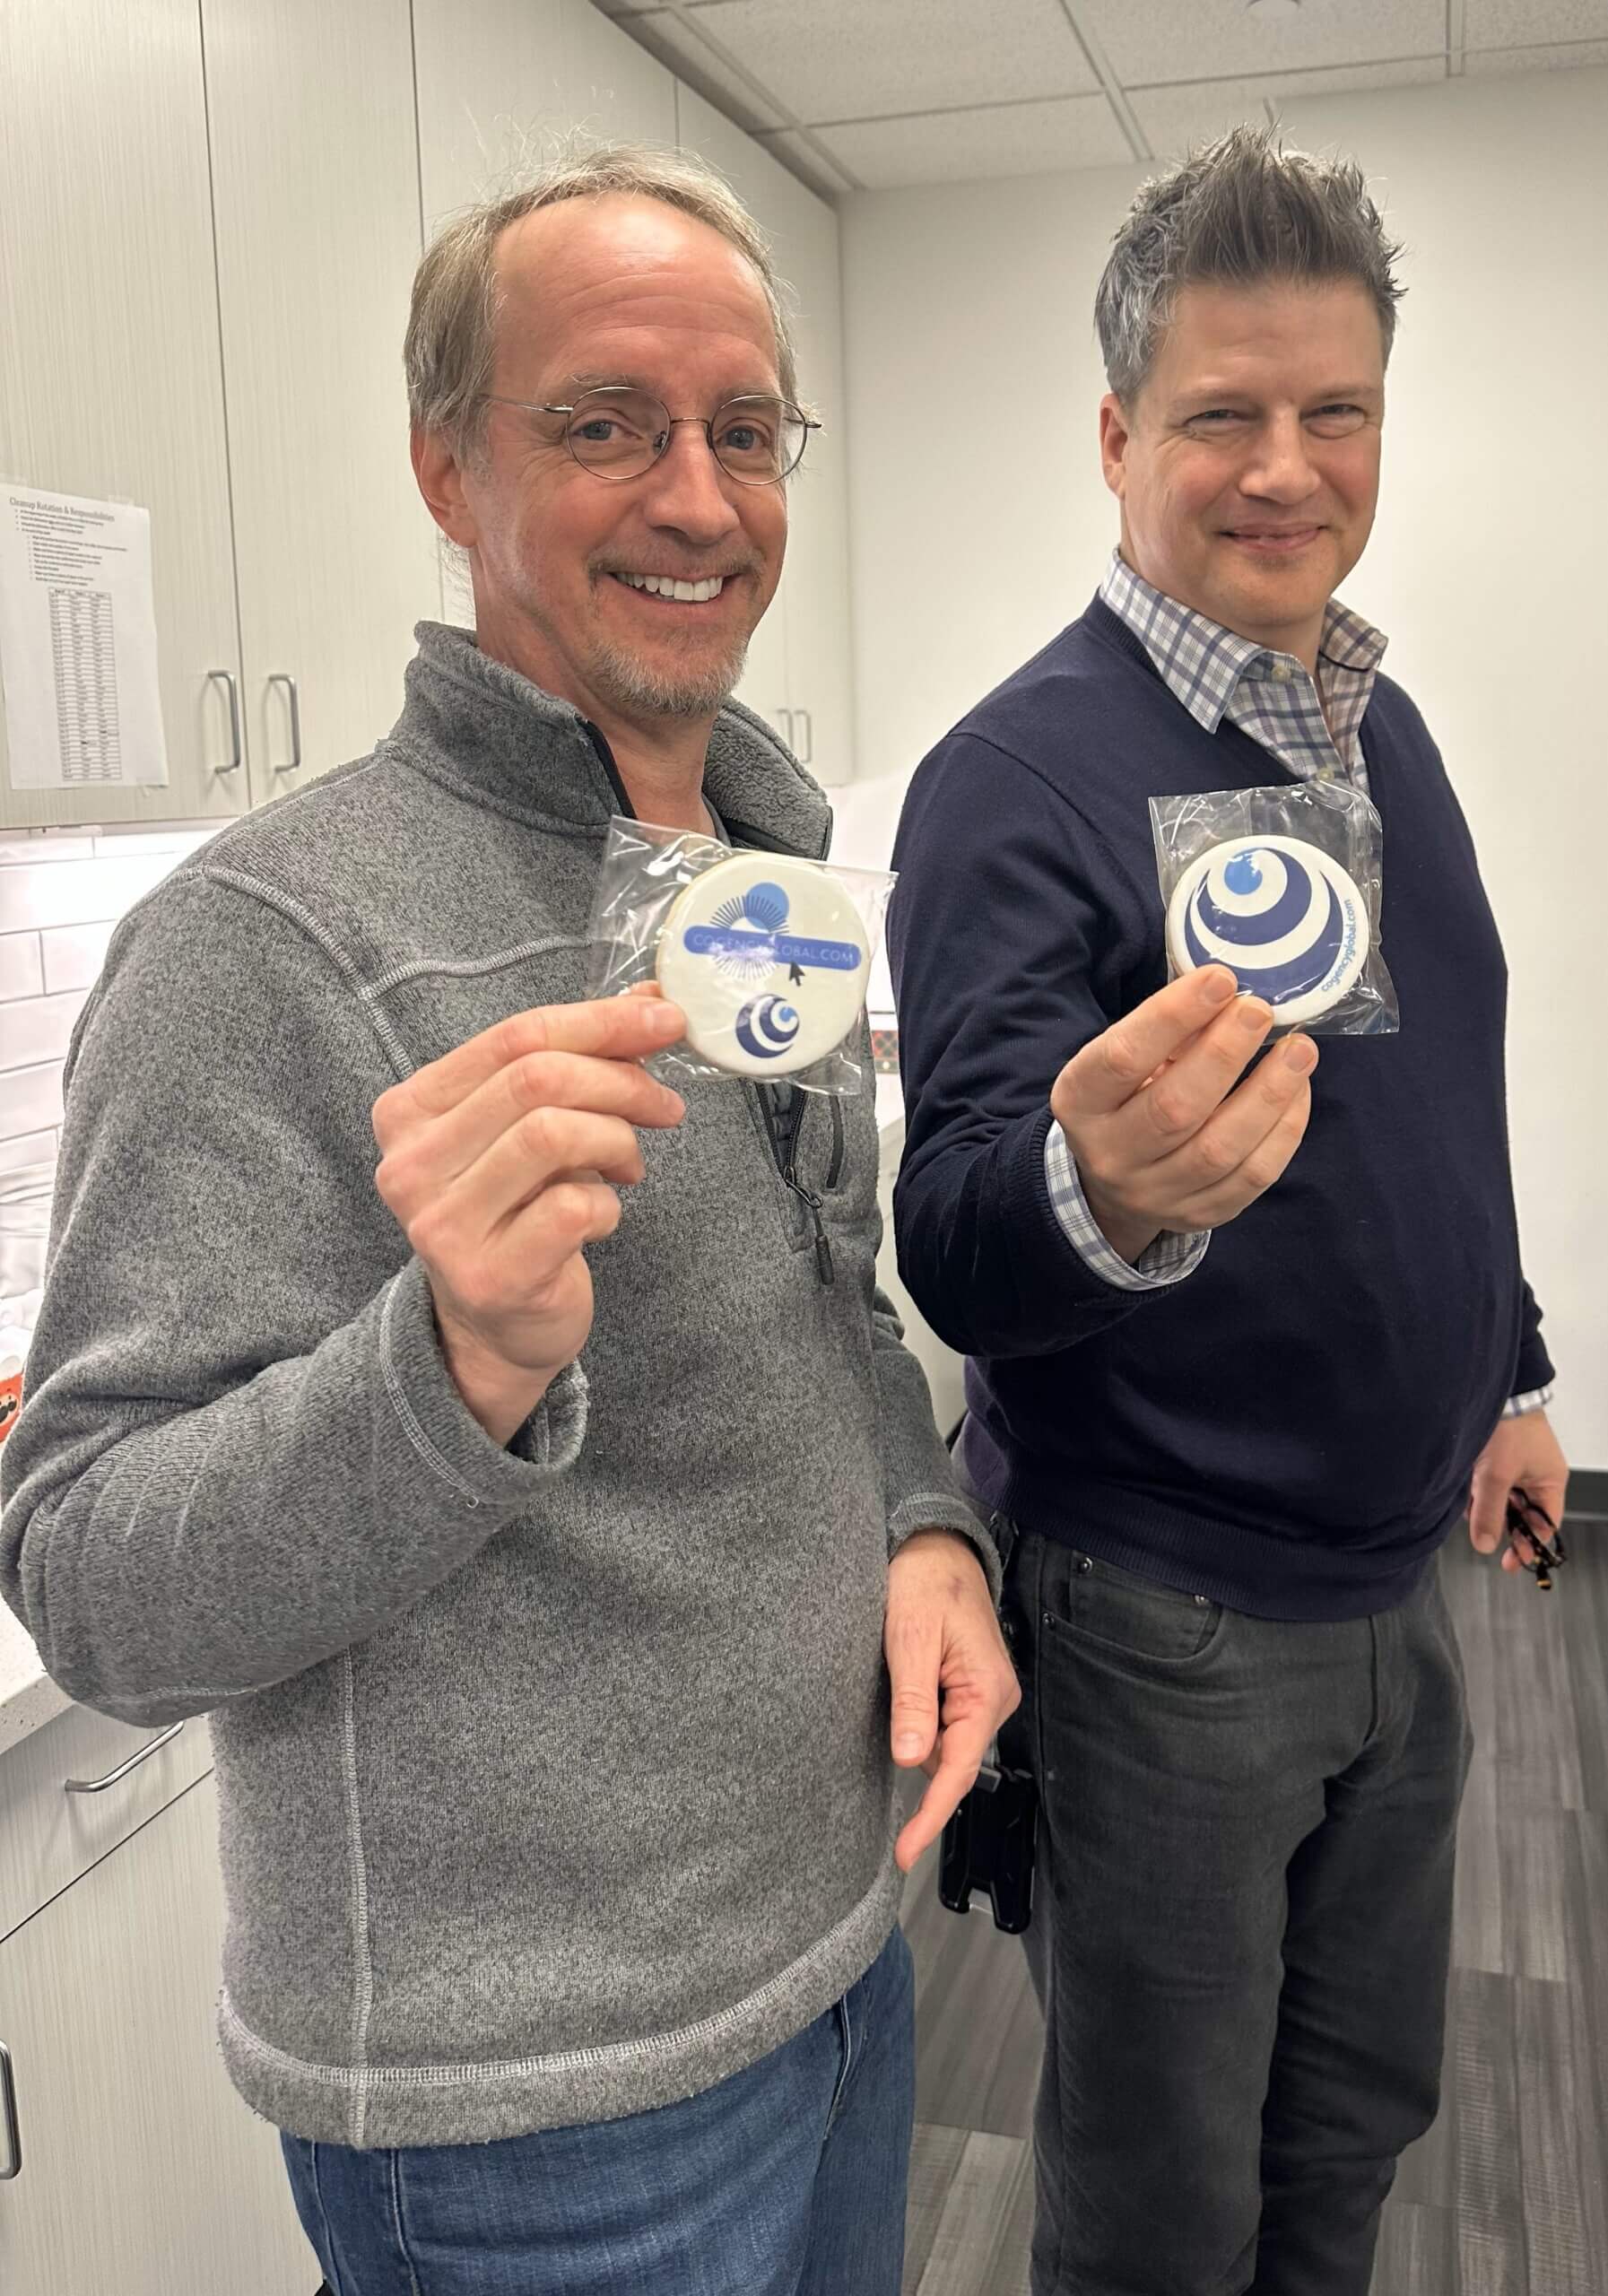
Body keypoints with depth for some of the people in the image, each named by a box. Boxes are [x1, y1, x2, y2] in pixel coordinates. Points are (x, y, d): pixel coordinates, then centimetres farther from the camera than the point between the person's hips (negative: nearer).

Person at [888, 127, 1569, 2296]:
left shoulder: (1385, 728, 5)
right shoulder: (1020, 774, -18)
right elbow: (957, 1256, -27)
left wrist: (1509, 1365, 19)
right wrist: (1102, 1197, -47)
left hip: (1394, 1581, 7)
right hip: (1163, 1618, -6)